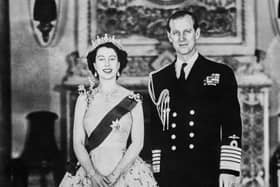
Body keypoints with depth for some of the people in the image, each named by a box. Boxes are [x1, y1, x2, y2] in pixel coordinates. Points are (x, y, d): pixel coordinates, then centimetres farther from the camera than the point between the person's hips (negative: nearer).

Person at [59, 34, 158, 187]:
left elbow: (137, 143, -3)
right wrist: (93, 174, -12)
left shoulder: (132, 100, 0)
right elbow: (78, 143, 0)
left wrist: (116, 174, -12)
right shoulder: (84, 99, 2)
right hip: (91, 173, 1)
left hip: (125, 172, -1)